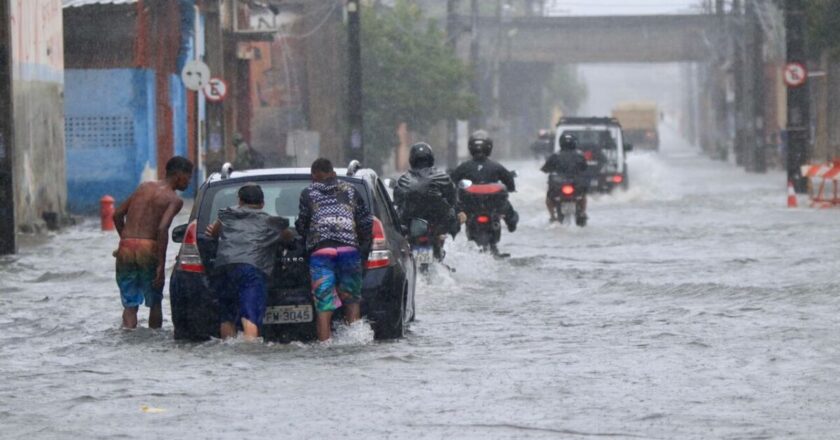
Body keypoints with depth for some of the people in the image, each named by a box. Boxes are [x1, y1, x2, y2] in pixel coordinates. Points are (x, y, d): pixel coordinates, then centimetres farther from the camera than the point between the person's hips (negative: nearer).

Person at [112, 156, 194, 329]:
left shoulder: (144, 187, 16)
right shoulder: (174, 200, -2)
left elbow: (117, 214, 15)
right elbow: (162, 228, -17)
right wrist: (161, 265, -17)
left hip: (126, 249, 4)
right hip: (148, 249, -4)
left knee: (130, 305, 5)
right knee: (154, 302, 15)